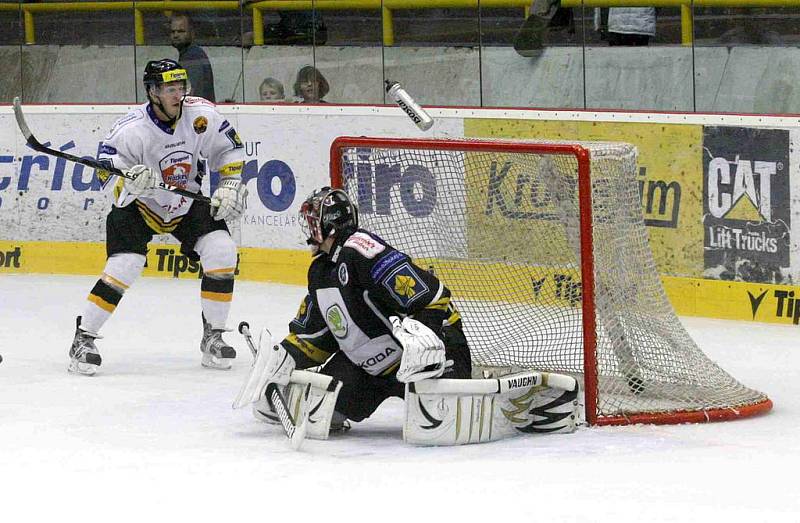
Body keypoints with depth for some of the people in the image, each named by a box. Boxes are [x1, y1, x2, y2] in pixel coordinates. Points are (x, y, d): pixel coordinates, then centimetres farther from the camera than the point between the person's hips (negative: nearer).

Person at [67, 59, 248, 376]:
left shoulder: (201, 115, -16)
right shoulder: (133, 128, -26)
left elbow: (229, 148, 0)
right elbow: (106, 170, -23)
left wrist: (230, 185, -10)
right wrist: (130, 178, -43)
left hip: (187, 205, 4)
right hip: (139, 206, -4)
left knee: (221, 252, -14)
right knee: (124, 267, -20)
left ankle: (213, 337, 0)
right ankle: (83, 338, -5)